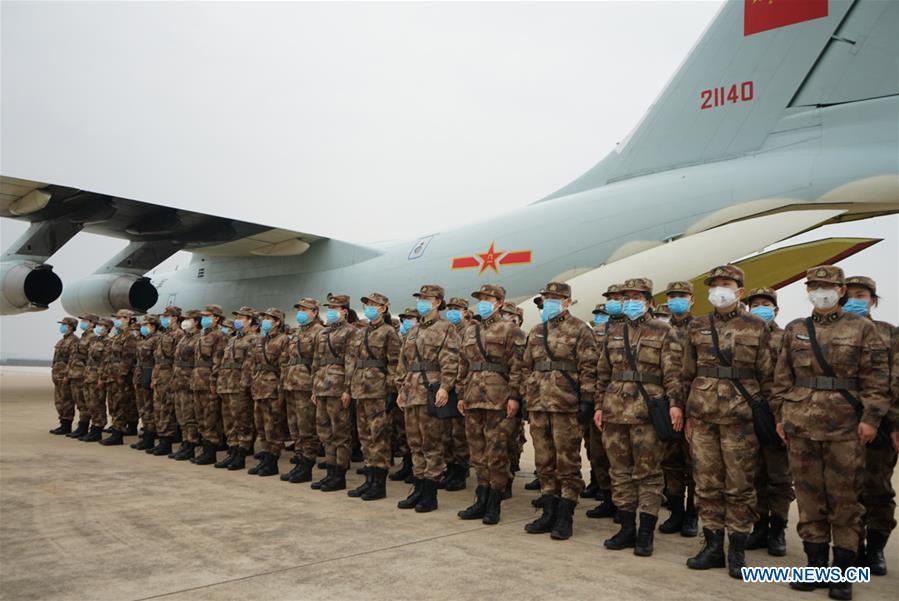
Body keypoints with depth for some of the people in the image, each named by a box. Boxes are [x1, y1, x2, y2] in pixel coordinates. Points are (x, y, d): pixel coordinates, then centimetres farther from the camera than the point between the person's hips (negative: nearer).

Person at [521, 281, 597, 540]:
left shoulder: (580, 330, -3)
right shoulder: (535, 332, 16)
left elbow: (588, 368, -7)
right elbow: (527, 367, 20)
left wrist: (586, 399, -13)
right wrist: (525, 398, 16)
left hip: (566, 406, -6)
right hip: (538, 405, 6)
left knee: (567, 462, 0)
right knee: (544, 461, 11)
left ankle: (565, 518, 8)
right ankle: (549, 513, 20)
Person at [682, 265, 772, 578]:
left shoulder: (756, 327, 2)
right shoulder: (697, 327, 10)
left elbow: (766, 376, 4)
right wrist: (689, 414, 10)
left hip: (740, 416, -3)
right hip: (703, 415, 3)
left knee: (739, 485, 3)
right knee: (707, 483, 7)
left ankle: (737, 551, 14)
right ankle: (712, 546, 18)